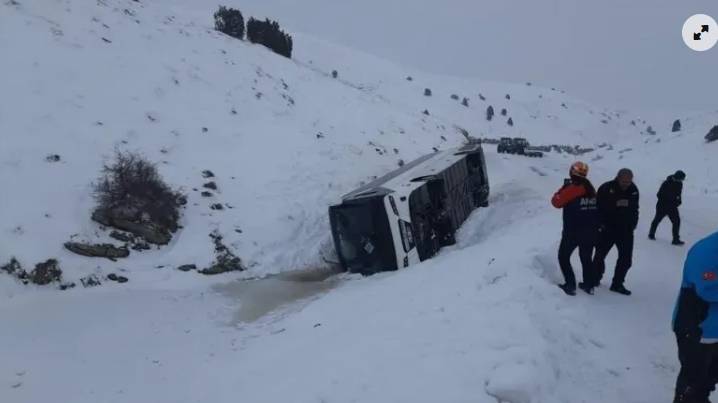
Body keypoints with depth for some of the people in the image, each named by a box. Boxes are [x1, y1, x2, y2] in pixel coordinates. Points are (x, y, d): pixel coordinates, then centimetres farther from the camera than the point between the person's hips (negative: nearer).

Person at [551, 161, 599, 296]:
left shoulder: (571, 189, -16)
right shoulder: (591, 189, 4)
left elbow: (556, 202, -6)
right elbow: (595, 208, 13)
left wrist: (563, 188, 4)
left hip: (573, 231, -6)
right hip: (591, 231, 6)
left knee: (563, 257, 8)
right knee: (586, 258, 20)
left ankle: (570, 285, 2)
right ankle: (589, 284, 24)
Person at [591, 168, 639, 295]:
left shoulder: (634, 190, 1)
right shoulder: (606, 188, -14)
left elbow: (634, 210, 13)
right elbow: (598, 207, -9)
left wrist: (632, 226, 8)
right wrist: (601, 224, -12)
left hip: (626, 230, 4)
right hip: (607, 229, -4)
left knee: (626, 258, 2)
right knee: (600, 255, 4)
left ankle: (617, 284, 15)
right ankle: (595, 279, 23)